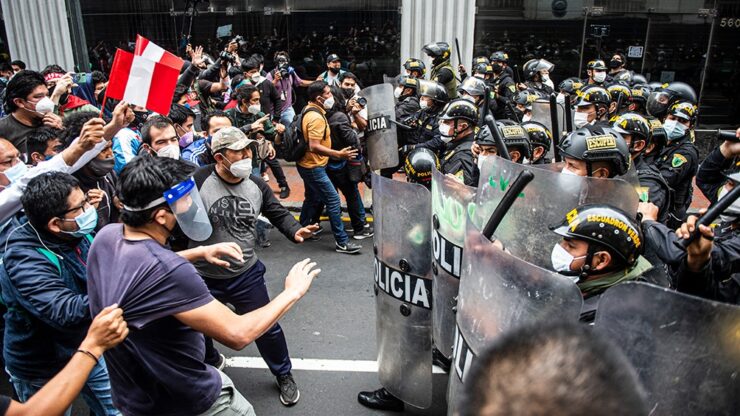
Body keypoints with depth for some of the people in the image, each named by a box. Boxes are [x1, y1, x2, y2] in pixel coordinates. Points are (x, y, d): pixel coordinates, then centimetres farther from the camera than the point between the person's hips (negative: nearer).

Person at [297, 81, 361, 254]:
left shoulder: (310, 110, 8)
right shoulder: (316, 117, -24)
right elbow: (314, 147, -30)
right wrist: (339, 154, -31)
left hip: (309, 165, 11)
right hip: (313, 167, -11)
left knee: (313, 199, 22)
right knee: (333, 200, -8)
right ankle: (342, 242, -3)